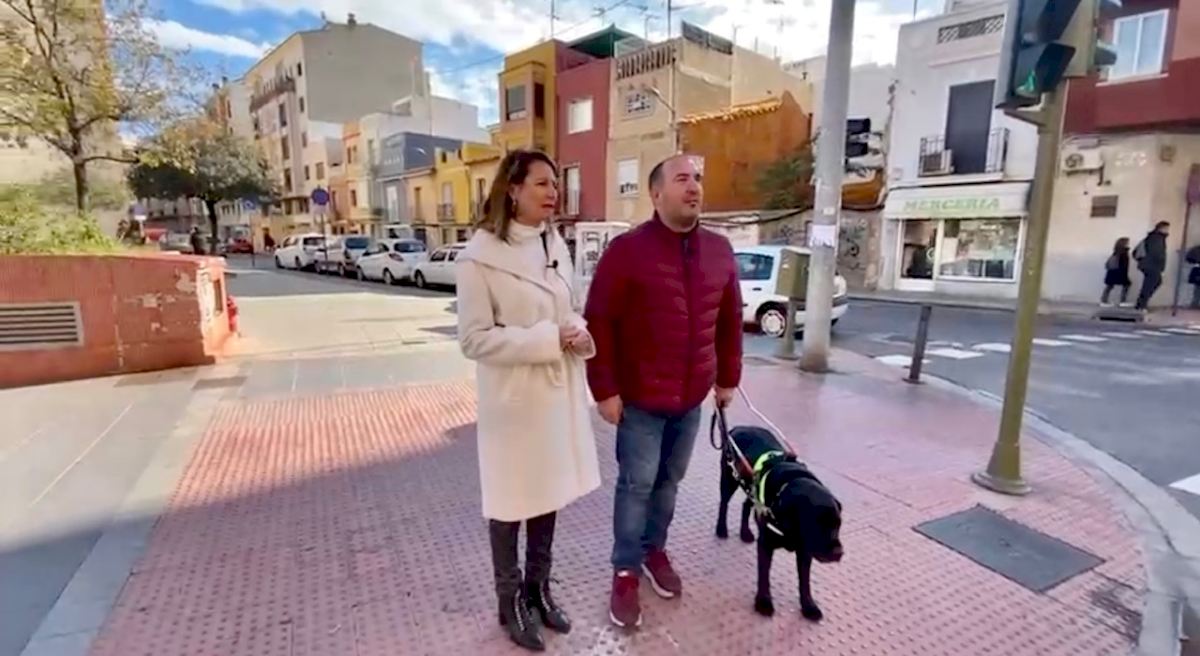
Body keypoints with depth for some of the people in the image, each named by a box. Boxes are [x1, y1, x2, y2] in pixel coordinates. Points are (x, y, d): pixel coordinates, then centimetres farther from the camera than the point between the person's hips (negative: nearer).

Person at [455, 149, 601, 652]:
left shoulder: (555, 244, 6)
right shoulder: (481, 254, -14)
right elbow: (474, 339, -16)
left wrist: (578, 331, -8)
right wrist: (549, 339, -21)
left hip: (560, 391, 6)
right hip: (513, 398, -6)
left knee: (549, 494, 18)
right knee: (511, 502, 12)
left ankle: (539, 588, 41)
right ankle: (511, 602, 35)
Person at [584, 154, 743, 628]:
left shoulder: (719, 251, 4)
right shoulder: (626, 250, -12)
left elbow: (730, 322, 11)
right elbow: (599, 323, -13)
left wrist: (728, 377, 13)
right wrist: (604, 389, -13)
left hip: (692, 397, 5)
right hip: (639, 398, -4)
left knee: (670, 480, 18)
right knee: (636, 484, 6)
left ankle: (654, 550, 39)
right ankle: (625, 570, 25)